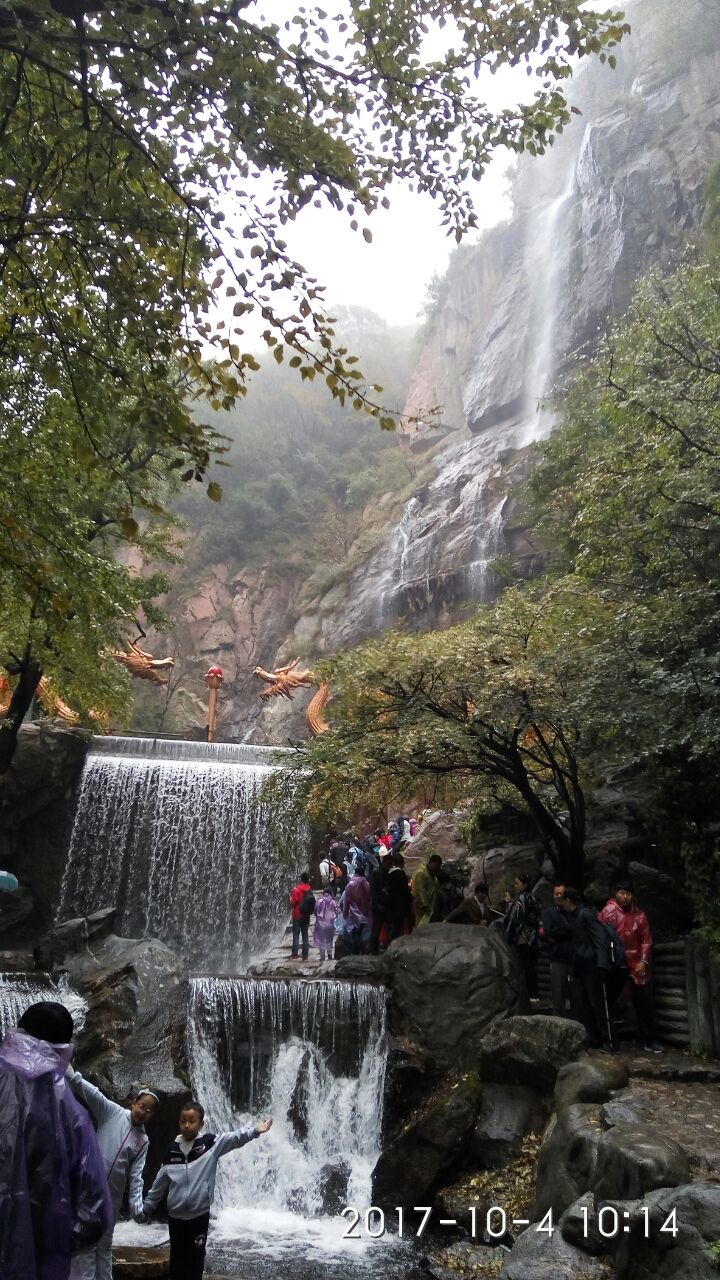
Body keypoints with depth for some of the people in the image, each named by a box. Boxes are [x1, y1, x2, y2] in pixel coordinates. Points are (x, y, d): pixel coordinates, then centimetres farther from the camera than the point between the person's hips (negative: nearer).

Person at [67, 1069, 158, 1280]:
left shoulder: (143, 1140, 5)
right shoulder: (112, 1112, -7)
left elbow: (136, 1174, 3)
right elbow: (88, 1090, -20)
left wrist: (136, 1204, -11)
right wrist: (68, 1072, -34)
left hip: (113, 1195, 4)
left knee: (105, 1243, 16)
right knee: (86, 1241, -2)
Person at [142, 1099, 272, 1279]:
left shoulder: (211, 1143, -9)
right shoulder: (171, 1151, 0)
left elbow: (235, 1138, -23)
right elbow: (159, 1185, 10)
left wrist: (255, 1131, -37)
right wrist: (144, 1210, 14)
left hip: (200, 1216, -2)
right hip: (175, 1217, 2)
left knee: (195, 1262, 7)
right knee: (176, 1261, 13)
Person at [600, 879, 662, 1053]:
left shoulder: (639, 914, 1)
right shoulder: (608, 912, -8)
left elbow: (646, 940, 4)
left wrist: (644, 961, -6)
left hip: (636, 964, 2)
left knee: (644, 1003, 4)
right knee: (609, 1002, 5)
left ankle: (649, 1041, 15)